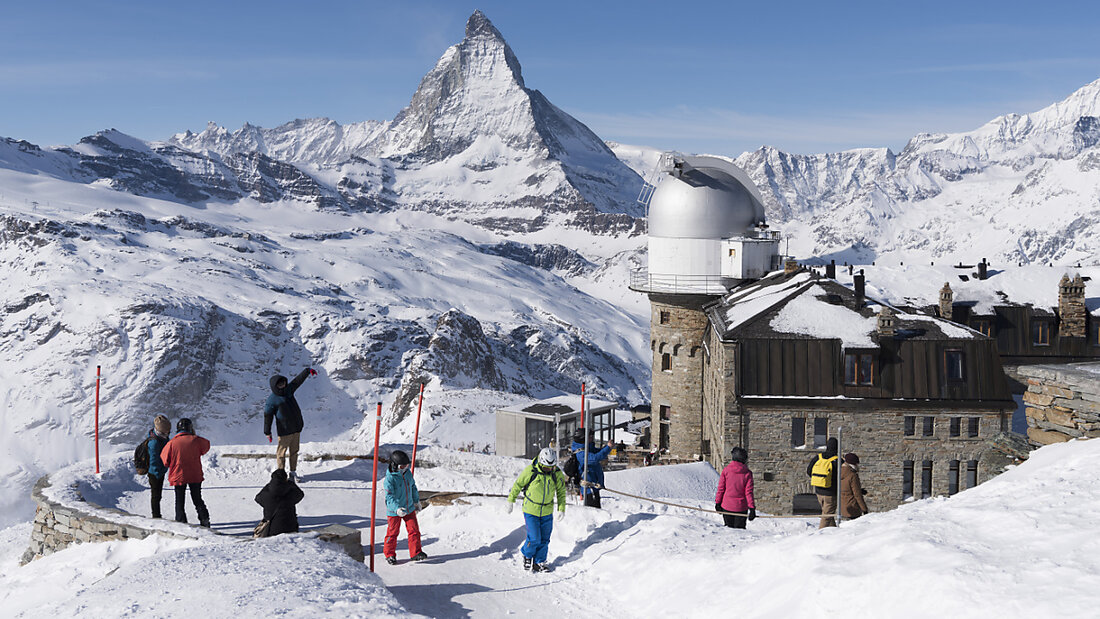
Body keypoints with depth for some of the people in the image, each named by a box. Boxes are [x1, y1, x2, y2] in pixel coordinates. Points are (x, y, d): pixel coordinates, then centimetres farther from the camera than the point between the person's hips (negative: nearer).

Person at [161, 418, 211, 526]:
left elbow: (165, 461, -3)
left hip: (178, 476, -1)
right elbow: (206, 446, 13)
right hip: (196, 476, 2)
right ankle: (205, 520, 9)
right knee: (198, 500, 15)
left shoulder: (171, 443, -11)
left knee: (180, 502, 9)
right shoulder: (195, 440, -8)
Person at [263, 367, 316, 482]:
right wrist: (267, 432, -10)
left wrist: (308, 371, 15)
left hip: (296, 428, 7)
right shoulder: (272, 400, -12)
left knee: (294, 452, 12)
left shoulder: (288, 390, 7)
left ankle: (293, 472, 21)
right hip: (284, 431, -6)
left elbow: (298, 380, 16)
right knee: (282, 452, 0)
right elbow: (267, 416, -10)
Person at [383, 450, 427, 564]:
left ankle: (416, 553, 13)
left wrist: (416, 501, 23)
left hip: (409, 508, 5)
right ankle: (389, 554, 21)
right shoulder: (389, 479, -21)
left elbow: (413, 487, 17)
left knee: (414, 530, 3)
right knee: (392, 533, 5)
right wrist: (396, 508, -38)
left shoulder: (408, 473, 0)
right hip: (394, 511, -5)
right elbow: (389, 497, -26)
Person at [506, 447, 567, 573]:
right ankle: (527, 555, 21)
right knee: (534, 538, -8)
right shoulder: (530, 471, -19)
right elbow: (517, 485, -4)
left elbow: (561, 492, 7)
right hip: (531, 510, -3)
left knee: (544, 539, 8)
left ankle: (539, 562, 25)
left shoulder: (557, 474, -9)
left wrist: (562, 509, 5)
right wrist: (511, 500, 4)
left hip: (547, 512, 3)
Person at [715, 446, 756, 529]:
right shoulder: (747, 473, -7)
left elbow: (721, 489, -1)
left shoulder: (726, 470, -6)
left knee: (728, 528, 13)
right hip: (741, 507, -1)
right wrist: (752, 508, -5)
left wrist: (717, 503, 10)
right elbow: (749, 492, -8)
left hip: (727, 506, 1)